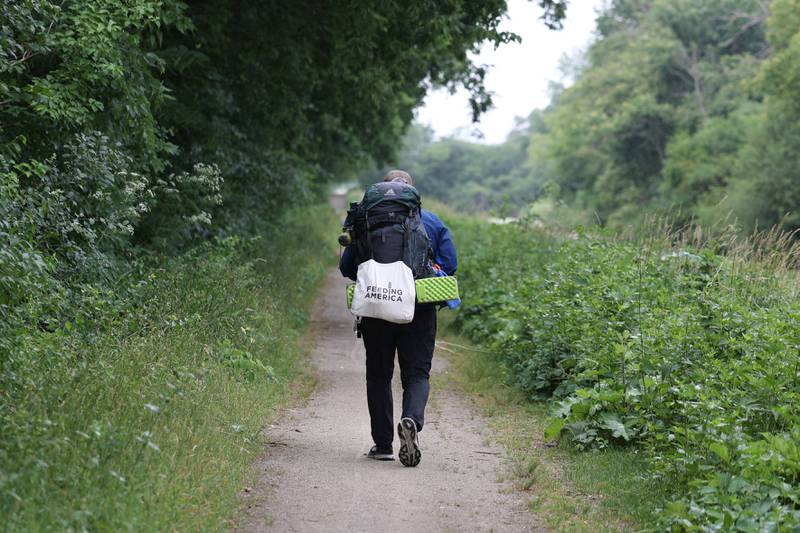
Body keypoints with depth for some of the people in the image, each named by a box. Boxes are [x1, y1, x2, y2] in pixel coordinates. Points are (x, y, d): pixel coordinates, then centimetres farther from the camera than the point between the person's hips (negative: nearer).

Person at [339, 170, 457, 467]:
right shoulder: (433, 223, 3)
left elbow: (347, 267, 1)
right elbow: (449, 264, 3)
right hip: (420, 310, 0)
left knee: (379, 375, 11)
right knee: (417, 373, 4)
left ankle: (383, 444, 11)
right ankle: (411, 420, -26)